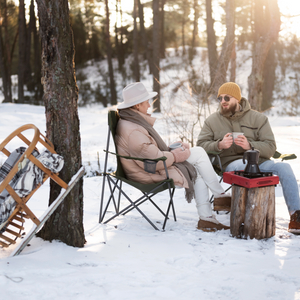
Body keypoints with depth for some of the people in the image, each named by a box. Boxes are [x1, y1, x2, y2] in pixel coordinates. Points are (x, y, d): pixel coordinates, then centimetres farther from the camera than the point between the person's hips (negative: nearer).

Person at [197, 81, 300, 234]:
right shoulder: (212, 121, 13)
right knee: (246, 165, -38)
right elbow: (201, 145, 2)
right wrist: (219, 145, -17)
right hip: (230, 163, -2)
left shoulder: (258, 118, 9)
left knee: (284, 167, -26)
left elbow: (270, 147, 0)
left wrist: (250, 145, -19)